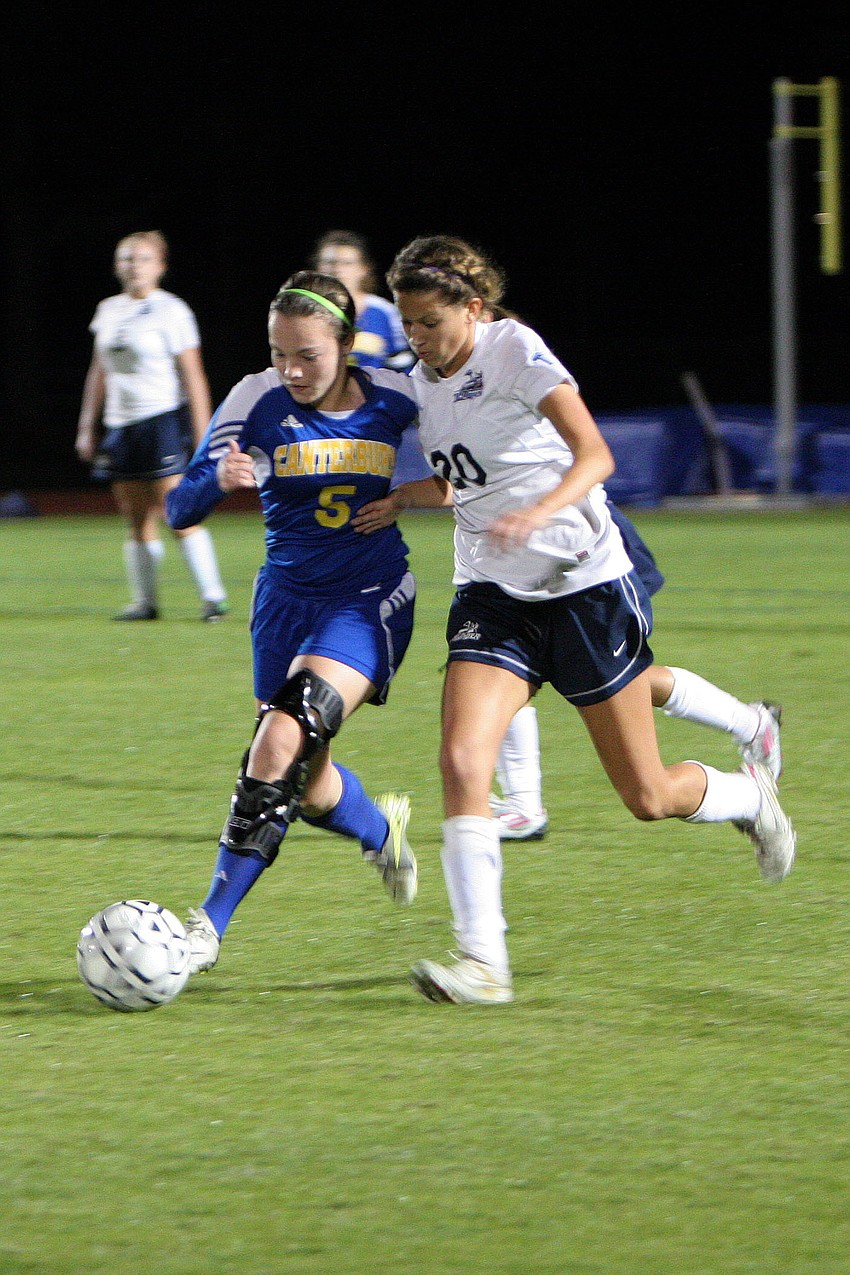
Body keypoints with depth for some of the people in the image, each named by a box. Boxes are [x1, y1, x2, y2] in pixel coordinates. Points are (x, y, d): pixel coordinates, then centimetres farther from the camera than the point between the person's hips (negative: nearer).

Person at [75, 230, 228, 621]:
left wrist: (202, 435, -10)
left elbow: (193, 377, -5)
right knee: (138, 523, 6)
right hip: (120, 425, 6)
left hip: (164, 420, -6)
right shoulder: (108, 311, 13)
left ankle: (212, 595, -11)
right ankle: (144, 600, 13)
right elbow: (99, 373, 21)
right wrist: (88, 426, 18)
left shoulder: (171, 311, -5)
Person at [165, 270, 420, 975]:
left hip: (370, 599, -3)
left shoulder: (391, 398, -8)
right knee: (307, 787, 7)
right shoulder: (259, 400, -10)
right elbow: (180, 509, -14)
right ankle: (383, 827, 44)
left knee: (283, 741, -23)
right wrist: (219, 477, -33)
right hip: (288, 595, 3)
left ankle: (211, 925, -16)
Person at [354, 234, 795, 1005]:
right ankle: (483, 963, -21)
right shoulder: (424, 382, 7)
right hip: (494, 596, 5)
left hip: (586, 587, -5)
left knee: (647, 796, 3)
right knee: (462, 761, -19)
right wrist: (399, 499, 5)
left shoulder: (515, 350, -13)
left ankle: (751, 797, 37)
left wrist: (537, 512, -42)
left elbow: (594, 455, -24)